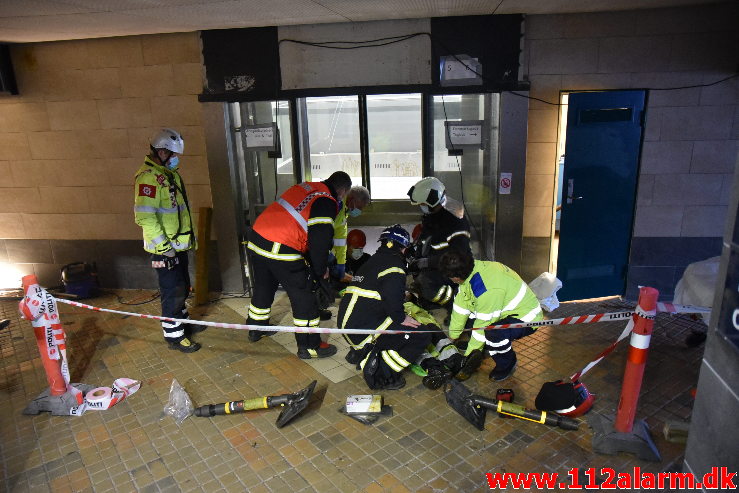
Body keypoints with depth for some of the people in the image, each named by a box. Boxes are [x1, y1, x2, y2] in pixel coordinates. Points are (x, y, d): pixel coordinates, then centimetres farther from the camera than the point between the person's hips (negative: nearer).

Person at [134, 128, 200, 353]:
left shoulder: (169, 174, 12)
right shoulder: (148, 177, -19)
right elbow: (145, 217, -25)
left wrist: (188, 236, 22)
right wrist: (164, 247, -24)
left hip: (179, 244, 9)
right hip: (165, 248, -9)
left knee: (182, 287, 21)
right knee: (173, 291, -1)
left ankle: (183, 322, 38)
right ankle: (174, 336, 12)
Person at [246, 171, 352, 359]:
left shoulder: (305, 187, 16)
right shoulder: (327, 203, -9)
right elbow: (320, 240, -16)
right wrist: (322, 271, 1)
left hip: (256, 239, 9)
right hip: (281, 251, -9)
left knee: (264, 287, 27)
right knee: (304, 296, 5)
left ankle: (256, 329, 48)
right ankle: (309, 346, 16)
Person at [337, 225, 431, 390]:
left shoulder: (374, 260, 19)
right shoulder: (394, 265, -9)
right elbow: (392, 301, -20)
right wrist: (402, 318, -4)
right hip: (364, 331, -9)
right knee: (422, 336, -4)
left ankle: (360, 352, 17)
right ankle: (382, 373, -10)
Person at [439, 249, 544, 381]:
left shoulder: (487, 291, -37)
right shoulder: (471, 270, -11)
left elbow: (483, 325, -27)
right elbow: (461, 305, -3)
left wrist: (470, 355, -14)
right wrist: (453, 335, 6)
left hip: (526, 317, -9)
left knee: (493, 333, -35)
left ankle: (507, 364, -5)